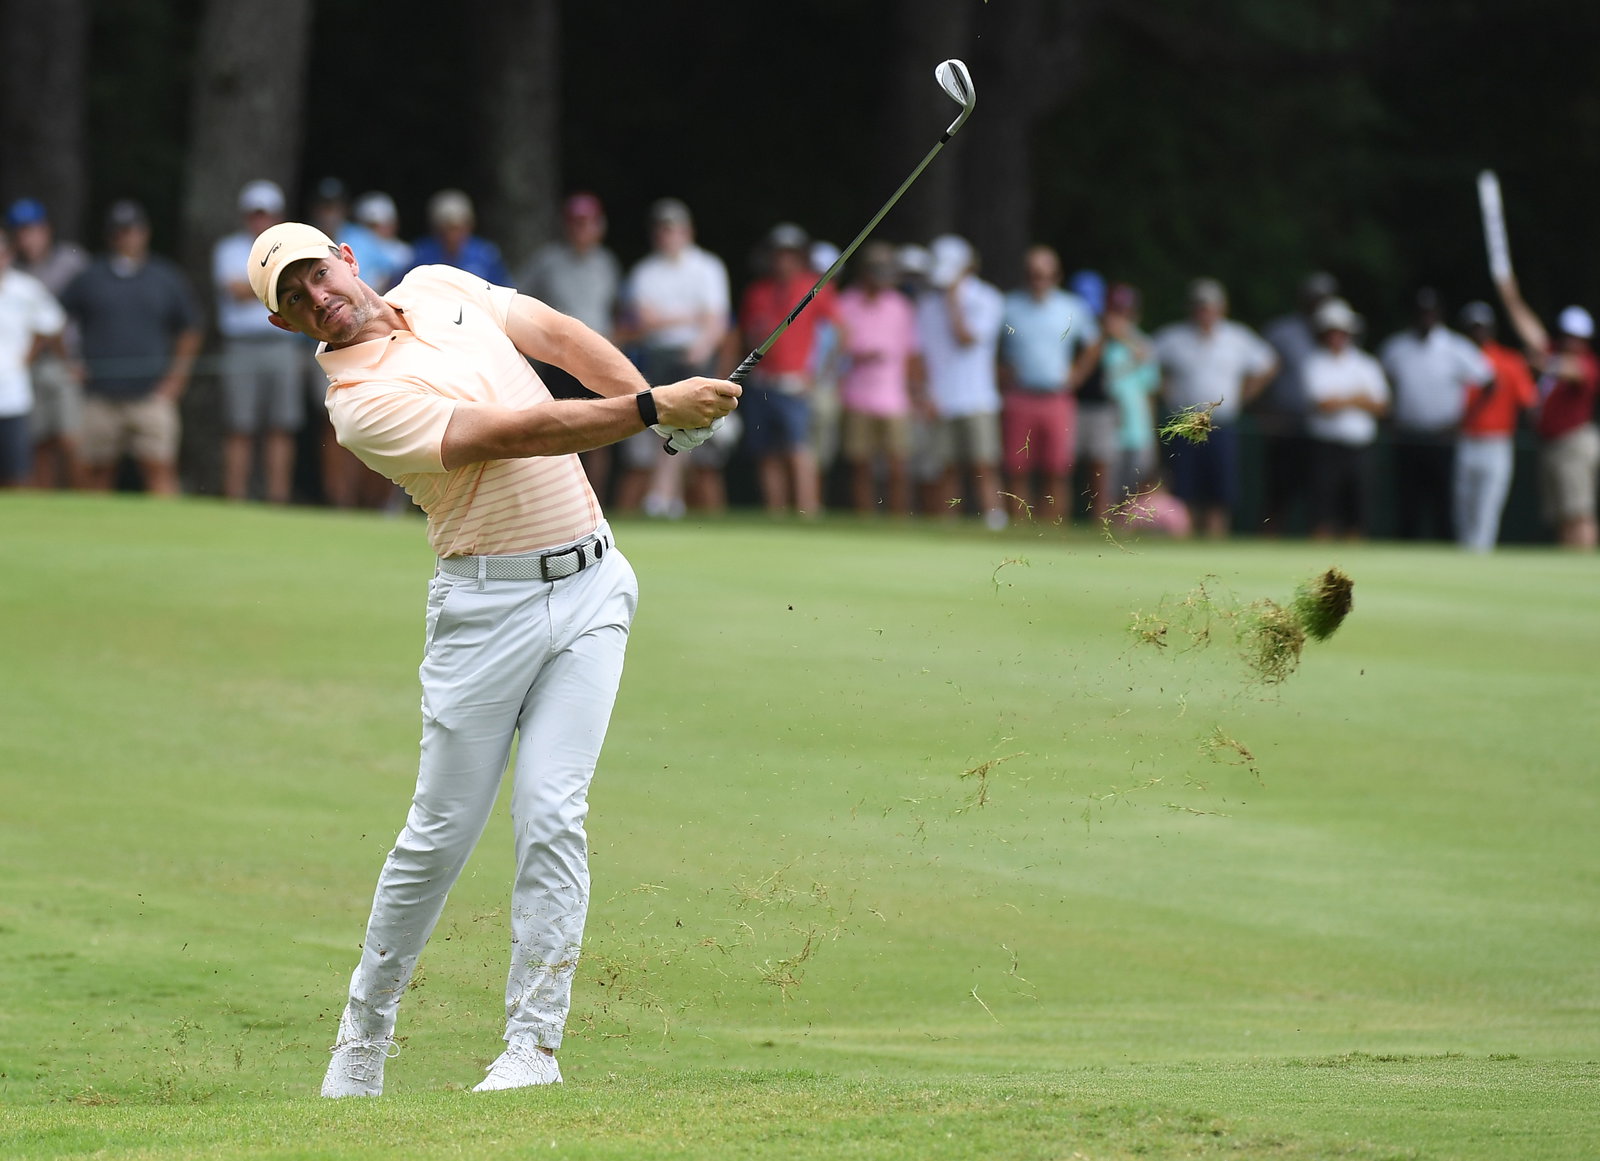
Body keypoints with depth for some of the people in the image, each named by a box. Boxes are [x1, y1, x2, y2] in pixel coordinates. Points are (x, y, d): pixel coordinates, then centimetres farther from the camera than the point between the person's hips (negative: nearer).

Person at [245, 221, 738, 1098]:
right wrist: (652, 409, -26)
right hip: (487, 605, -4)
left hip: (590, 585, 4)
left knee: (551, 813, -7)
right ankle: (364, 1033, 17)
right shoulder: (361, 401, -13)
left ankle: (533, 1045, -7)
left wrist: (660, 399, 0)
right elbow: (515, 433, -21)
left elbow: (560, 337, 16)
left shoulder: (438, 288, 10)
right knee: (441, 832, -1)